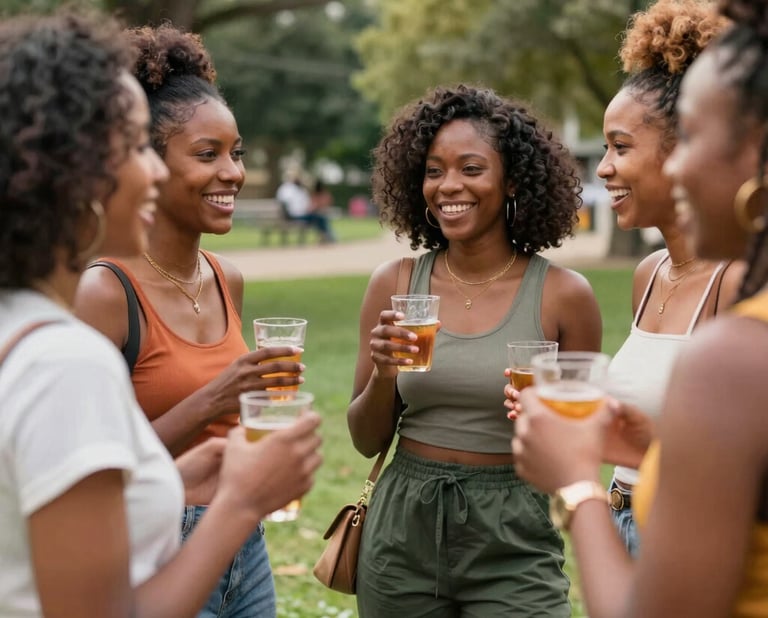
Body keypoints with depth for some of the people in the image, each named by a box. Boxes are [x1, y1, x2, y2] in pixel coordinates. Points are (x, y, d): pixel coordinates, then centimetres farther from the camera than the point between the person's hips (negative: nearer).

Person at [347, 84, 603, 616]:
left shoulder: (564, 294, -8)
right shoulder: (394, 284, -2)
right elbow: (367, 441, 3)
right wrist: (383, 374, -15)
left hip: (513, 542, -2)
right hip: (402, 532, 3)